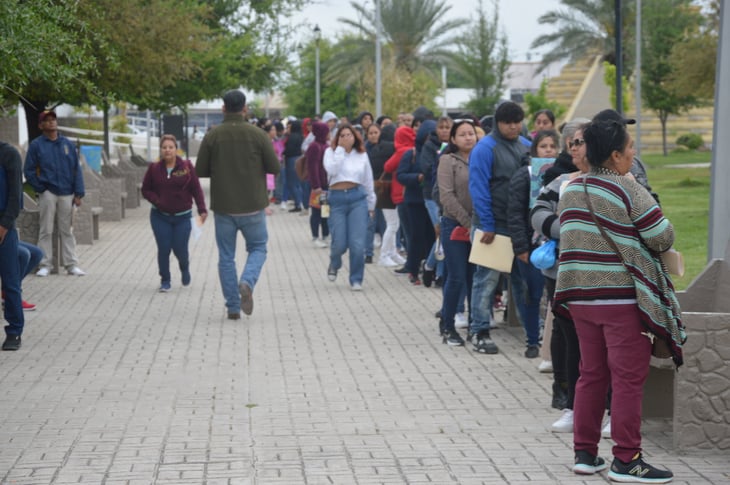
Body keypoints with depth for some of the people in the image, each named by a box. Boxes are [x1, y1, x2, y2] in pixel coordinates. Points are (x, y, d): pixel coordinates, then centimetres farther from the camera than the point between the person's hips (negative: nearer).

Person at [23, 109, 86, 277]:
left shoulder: (67, 144, 9)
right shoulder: (36, 145, 2)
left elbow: (76, 169, 7)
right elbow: (29, 171, 3)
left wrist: (78, 193, 0)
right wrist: (40, 188, -4)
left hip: (66, 193, 2)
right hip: (48, 194, -2)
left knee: (67, 231, 5)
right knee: (46, 231, -1)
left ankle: (71, 264, 7)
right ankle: (45, 265, 4)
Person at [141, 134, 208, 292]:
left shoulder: (186, 167, -4)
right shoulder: (154, 168, -1)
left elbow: (196, 189, -3)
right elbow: (145, 190, 7)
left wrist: (202, 209, -11)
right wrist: (157, 201, -12)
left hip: (183, 216, -1)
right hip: (160, 217, 1)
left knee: (180, 249, -1)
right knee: (163, 249, -4)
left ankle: (185, 269, 33)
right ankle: (165, 280, 13)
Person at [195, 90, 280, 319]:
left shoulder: (212, 136, -5)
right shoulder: (258, 135, -7)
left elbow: (200, 170, -2)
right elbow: (275, 167, -4)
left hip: (223, 207, 1)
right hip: (252, 206, -1)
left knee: (226, 257, 10)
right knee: (258, 248, 16)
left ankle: (233, 307, 9)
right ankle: (247, 282, -12)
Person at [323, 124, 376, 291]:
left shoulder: (361, 155, 10)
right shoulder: (331, 152, 5)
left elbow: (368, 181, 17)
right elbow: (331, 170, -15)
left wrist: (371, 205, 19)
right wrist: (340, 149, -10)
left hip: (358, 197, 1)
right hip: (337, 199, -1)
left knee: (358, 244, -6)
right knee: (339, 244, -1)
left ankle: (356, 280, 7)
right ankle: (334, 264, 34)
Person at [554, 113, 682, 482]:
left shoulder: (570, 190, 7)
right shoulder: (629, 191, -14)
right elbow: (663, 239, -12)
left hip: (581, 296, 7)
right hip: (623, 297, -7)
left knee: (591, 374, 14)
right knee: (629, 378, -1)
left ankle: (585, 453, 17)